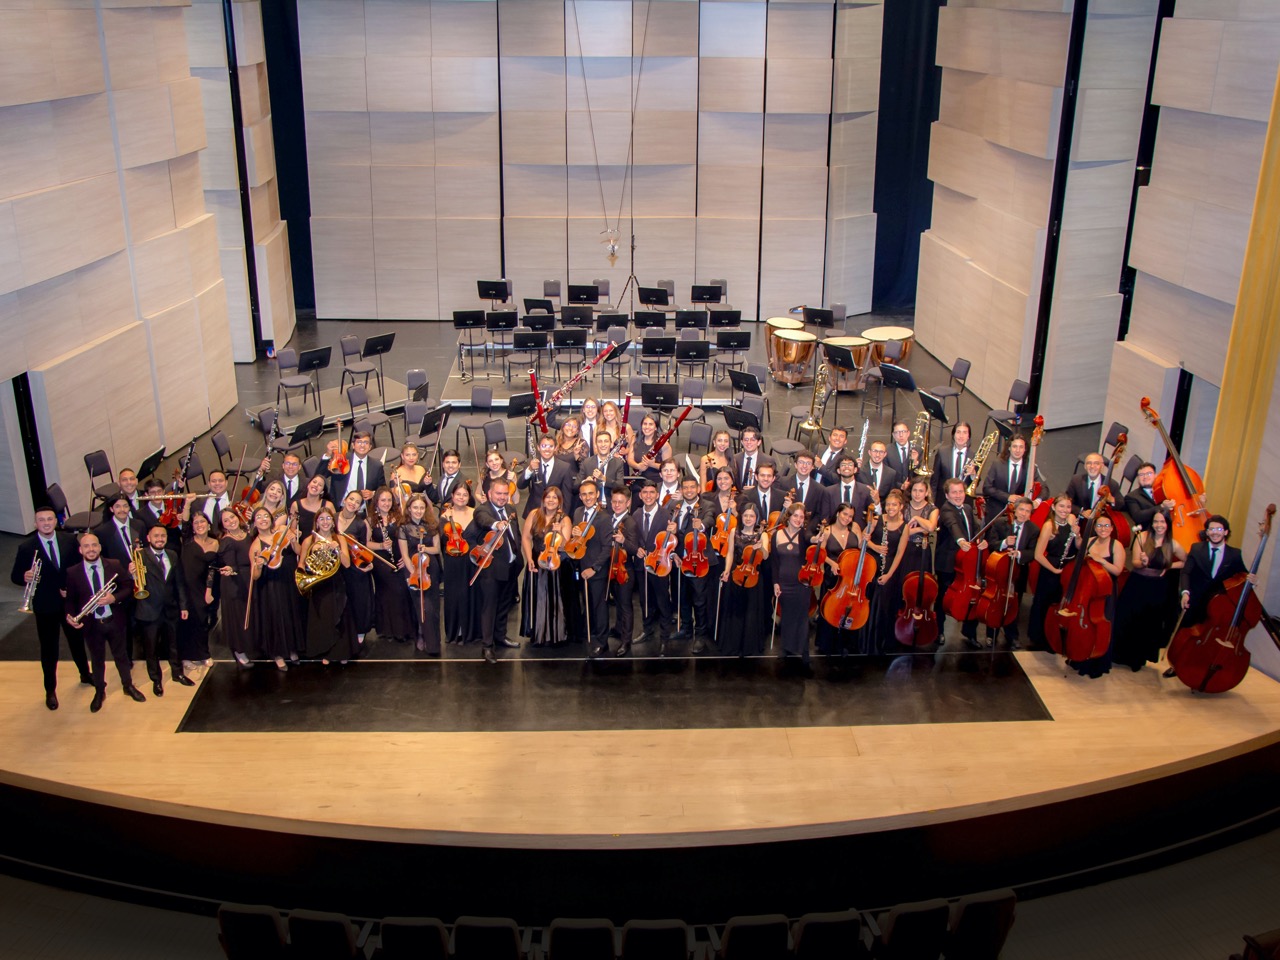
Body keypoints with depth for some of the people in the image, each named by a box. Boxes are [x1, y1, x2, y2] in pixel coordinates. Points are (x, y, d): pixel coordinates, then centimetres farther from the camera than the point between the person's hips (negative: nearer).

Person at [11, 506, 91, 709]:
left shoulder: (69, 540, -4)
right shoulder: (26, 547, -11)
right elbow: (15, 576, -7)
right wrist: (25, 578, -29)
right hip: (45, 606, -2)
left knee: (77, 640, 20)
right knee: (48, 649, 8)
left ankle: (85, 674, 42)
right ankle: (50, 690, 23)